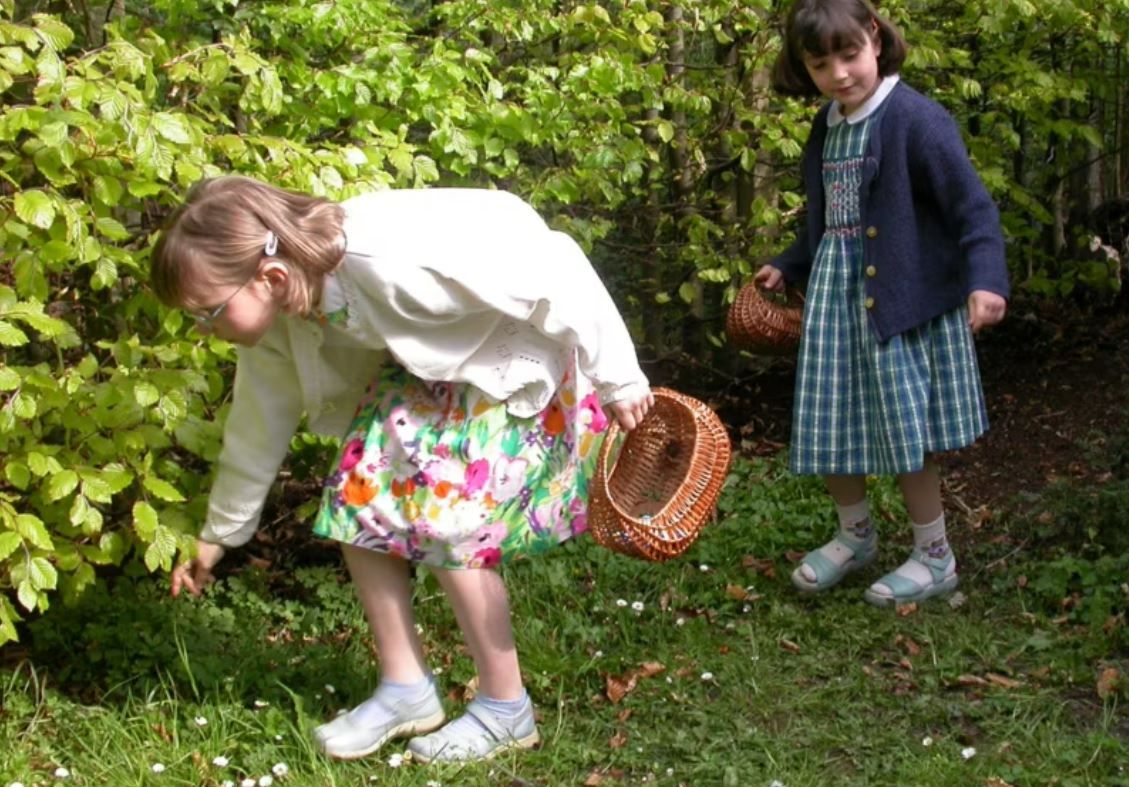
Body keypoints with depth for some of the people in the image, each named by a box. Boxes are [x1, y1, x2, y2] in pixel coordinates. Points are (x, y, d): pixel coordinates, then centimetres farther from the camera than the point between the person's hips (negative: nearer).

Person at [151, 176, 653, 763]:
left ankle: (506, 709, 3)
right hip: (430, 359, 8)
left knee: (448, 518, -13)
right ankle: (405, 689, 11)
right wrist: (218, 534, 17)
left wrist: (617, 380, -20)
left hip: (521, 348, -8)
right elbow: (259, 424, 6)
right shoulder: (275, 312, -12)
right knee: (358, 496, -2)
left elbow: (555, 272, -31)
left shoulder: (393, 261, -39)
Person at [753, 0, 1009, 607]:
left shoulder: (915, 119, -14)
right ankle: (855, 535, 35)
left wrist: (986, 279, -29)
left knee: (905, 435, 1)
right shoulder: (827, 128, 9)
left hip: (901, 303, -7)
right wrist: (789, 268, 33)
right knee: (828, 431, 11)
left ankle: (935, 558, 20)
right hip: (835, 300, 7)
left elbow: (973, 209, -16)